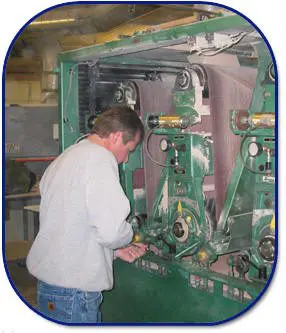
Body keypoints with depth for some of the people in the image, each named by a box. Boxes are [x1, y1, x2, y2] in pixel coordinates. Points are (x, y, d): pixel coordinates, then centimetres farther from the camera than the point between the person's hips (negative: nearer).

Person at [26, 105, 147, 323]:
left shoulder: (64, 159, 16)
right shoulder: (100, 158, -15)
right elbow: (111, 230, -24)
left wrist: (114, 250, 15)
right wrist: (129, 237, -2)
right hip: (74, 291, -9)